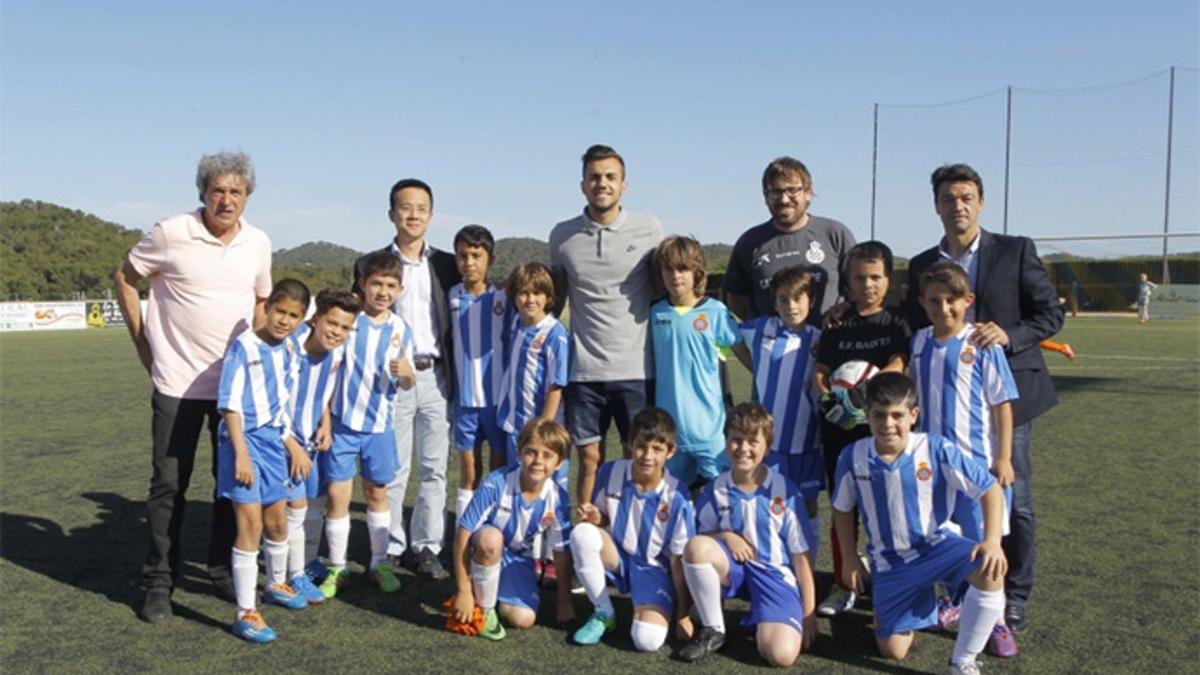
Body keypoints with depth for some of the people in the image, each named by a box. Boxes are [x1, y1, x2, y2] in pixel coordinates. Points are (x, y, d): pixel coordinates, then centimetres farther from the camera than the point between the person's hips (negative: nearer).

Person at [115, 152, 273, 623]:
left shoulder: (258, 243, 2)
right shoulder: (170, 234, -10)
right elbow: (124, 278, 3)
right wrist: (142, 342, 1)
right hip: (178, 383, -3)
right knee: (169, 484, 3)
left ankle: (224, 571, 27)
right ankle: (160, 581, 17)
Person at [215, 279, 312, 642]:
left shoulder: (288, 351, 6)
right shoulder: (244, 346, -15)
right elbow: (230, 405, -17)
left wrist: (293, 445, 17)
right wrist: (241, 454, -21)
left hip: (274, 443, 7)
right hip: (245, 442, -7)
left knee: (277, 521, 19)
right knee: (251, 525, -8)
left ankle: (276, 585, 43)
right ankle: (245, 613, 0)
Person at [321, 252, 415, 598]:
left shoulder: (401, 329, 2)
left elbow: (406, 384, 8)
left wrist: (406, 372, -14)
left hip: (379, 424, 3)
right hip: (342, 421, -2)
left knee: (377, 492, 13)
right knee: (337, 494, 0)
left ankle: (380, 562, 26)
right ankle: (337, 567, 16)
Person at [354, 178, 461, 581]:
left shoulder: (446, 265, 10)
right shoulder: (370, 265, 3)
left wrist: (455, 377, 5)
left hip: (435, 377, 2)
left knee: (434, 470, 6)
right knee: (392, 470, 3)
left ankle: (427, 548, 15)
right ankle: (392, 548, 15)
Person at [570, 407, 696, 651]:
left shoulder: (677, 497, -21)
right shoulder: (611, 472, -13)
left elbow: (680, 559, -13)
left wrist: (683, 614, -9)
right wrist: (595, 517, -20)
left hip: (655, 568, -4)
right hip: (618, 556, 4)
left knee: (648, 640, -28)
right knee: (582, 533, -29)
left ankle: (653, 610, 11)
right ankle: (603, 613, -6)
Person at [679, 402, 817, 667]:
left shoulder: (785, 491, -9)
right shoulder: (715, 491, -3)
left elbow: (801, 554, -5)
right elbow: (701, 535, 6)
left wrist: (808, 613, -4)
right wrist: (725, 536, -17)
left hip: (775, 573, -2)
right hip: (733, 567, 3)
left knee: (782, 654, -27)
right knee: (696, 546, -31)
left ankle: (759, 620, 11)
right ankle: (713, 631, -9)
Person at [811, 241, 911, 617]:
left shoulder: (896, 323, 4)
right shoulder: (836, 325, 9)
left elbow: (898, 366, -9)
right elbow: (820, 370, 4)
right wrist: (827, 389, -18)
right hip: (839, 427, 2)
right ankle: (842, 586, 20)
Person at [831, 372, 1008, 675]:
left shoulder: (938, 450, -20)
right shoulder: (853, 457, -14)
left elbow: (990, 490, -13)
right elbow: (842, 509, 4)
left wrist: (992, 541, -25)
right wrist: (849, 558, 6)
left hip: (937, 546, -1)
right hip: (889, 562, 2)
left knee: (990, 570, -33)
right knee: (893, 650, 4)